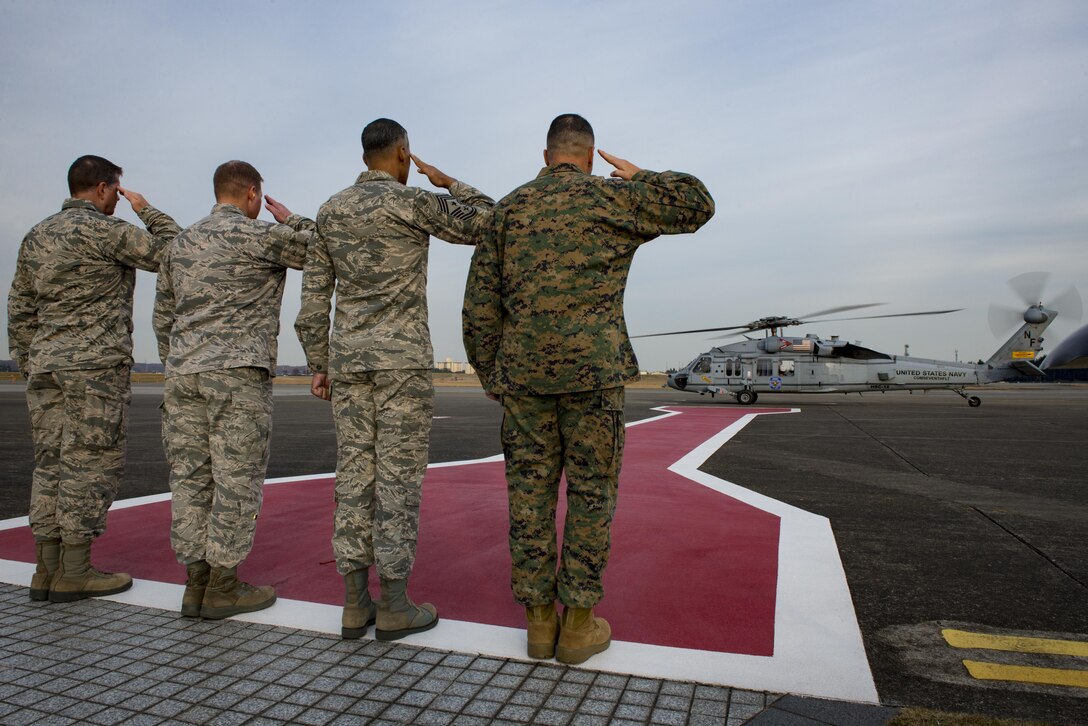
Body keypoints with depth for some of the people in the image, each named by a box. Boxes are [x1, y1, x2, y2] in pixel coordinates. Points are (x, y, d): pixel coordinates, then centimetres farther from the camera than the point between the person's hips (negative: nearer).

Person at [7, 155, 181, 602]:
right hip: (95, 364, -8)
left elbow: (20, 309, 17)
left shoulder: (36, 236, 16)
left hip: (46, 365, 8)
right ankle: (74, 573, 0)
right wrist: (145, 209, 8)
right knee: (92, 462, -4)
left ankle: (47, 569, 12)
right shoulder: (103, 230, -8)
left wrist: (28, 366, 21)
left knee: (53, 463, 9)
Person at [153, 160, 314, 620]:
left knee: (192, 478, 8)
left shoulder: (180, 244, 17)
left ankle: (196, 583, 13)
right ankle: (223, 587, 4)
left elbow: (163, 316, 20)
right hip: (238, 373, -7)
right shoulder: (258, 236, -4)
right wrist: (290, 220, 16)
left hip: (184, 375, 7)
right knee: (237, 479, -1)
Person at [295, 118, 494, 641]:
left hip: (349, 360, 6)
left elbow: (313, 297, 11)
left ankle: (355, 603, 10)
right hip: (402, 358, -5)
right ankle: (395, 606, 3)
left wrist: (319, 367, 15)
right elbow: (489, 225, 1)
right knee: (399, 476, -2)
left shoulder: (330, 212, 13)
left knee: (356, 475, 6)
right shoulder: (412, 202, -5)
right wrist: (447, 182, 14)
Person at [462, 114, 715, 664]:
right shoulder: (610, 198, 2)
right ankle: (578, 623, 12)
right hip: (592, 370, -3)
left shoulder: (508, 210, 11)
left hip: (525, 372, 3)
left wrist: (491, 378, 15)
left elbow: (480, 308, 7)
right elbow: (697, 204, 13)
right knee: (591, 492, 6)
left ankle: (540, 619, 16)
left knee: (531, 492, 8)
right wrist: (639, 178, 24)